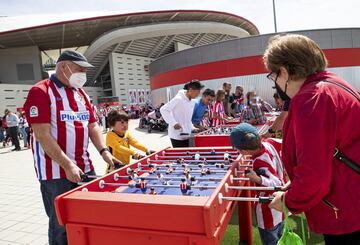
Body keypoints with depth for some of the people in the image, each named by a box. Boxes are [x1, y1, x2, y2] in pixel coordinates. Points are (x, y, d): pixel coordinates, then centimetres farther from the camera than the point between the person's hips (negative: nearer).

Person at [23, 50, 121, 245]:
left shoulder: (81, 94, 13)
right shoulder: (40, 92, -9)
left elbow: (92, 126, 12)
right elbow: (43, 135, -16)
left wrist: (104, 151, -3)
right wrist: (68, 165, -21)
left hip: (85, 169, 7)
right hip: (56, 172, -6)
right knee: (61, 225, 5)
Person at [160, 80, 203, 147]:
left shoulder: (193, 102, 8)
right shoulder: (178, 99, -16)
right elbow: (163, 110, -17)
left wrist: (192, 128, 7)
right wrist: (173, 123, -22)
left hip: (187, 135, 8)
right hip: (177, 136, -8)